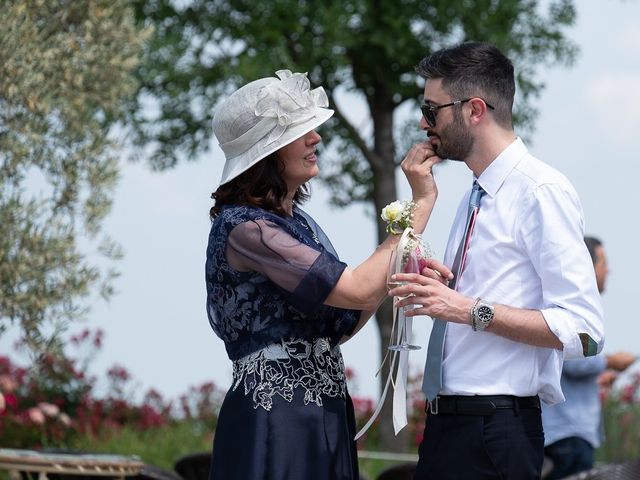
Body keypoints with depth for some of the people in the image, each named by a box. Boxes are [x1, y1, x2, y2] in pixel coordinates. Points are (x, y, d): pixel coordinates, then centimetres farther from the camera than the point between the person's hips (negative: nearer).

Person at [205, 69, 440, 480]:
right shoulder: (244, 229, -15)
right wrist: (422, 203, -12)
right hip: (277, 424, -9)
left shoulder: (295, 219, 13)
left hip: (323, 417, 9)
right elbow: (357, 291, -19)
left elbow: (339, 325, 13)